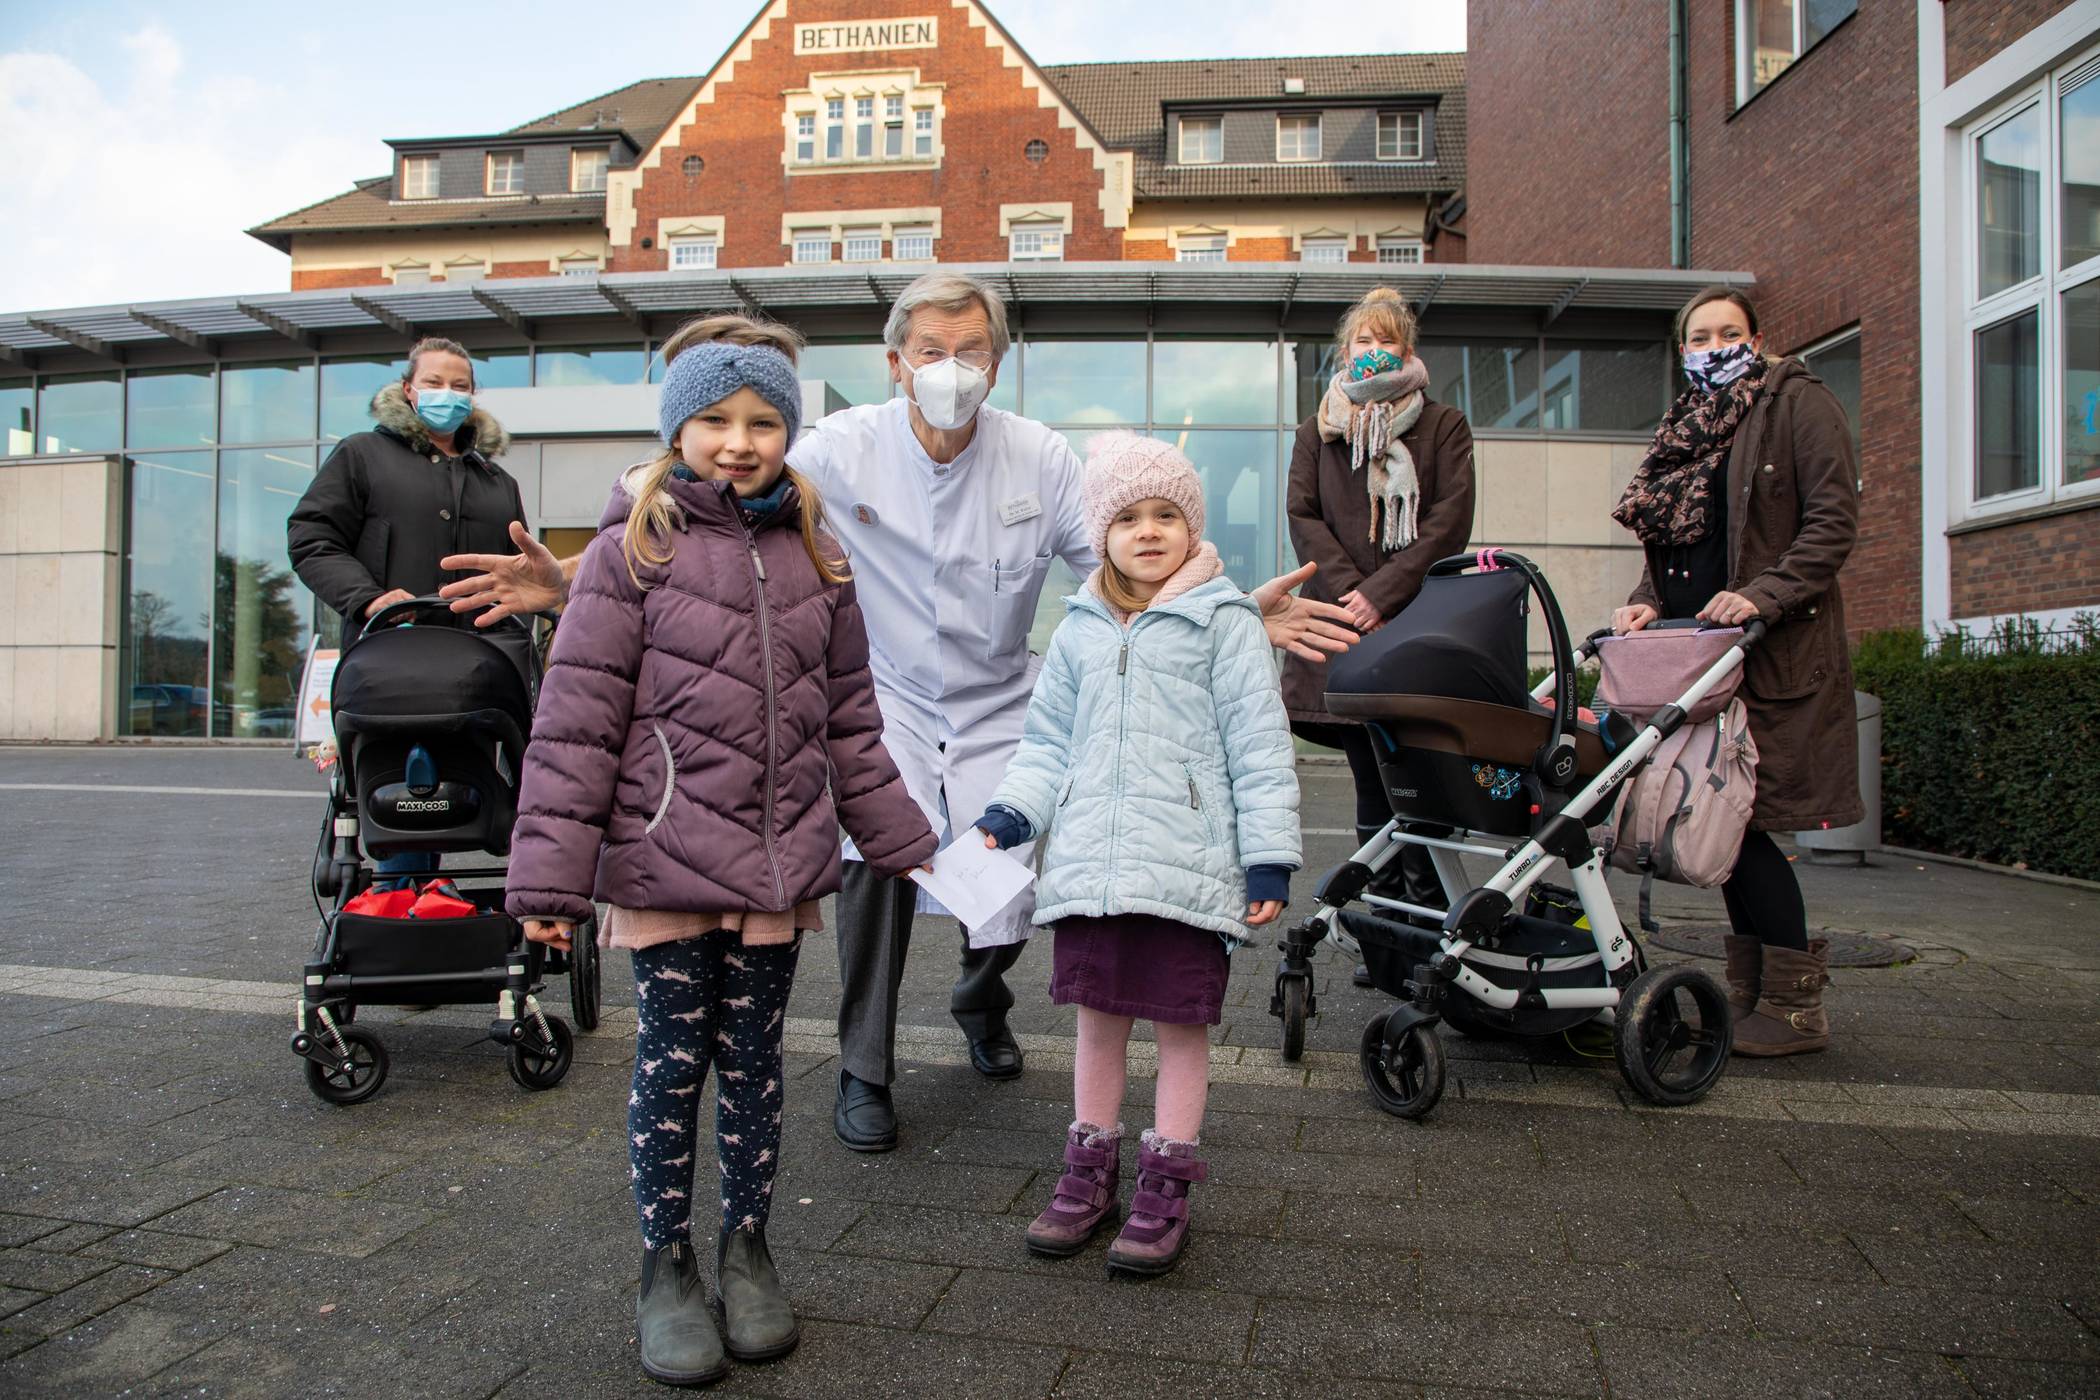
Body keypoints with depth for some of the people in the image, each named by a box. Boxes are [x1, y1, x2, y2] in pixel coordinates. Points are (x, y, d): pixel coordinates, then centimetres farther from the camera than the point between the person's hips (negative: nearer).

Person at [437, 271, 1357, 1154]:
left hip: (998, 707, 1)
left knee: (1008, 897, -6)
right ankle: (864, 1070, 0)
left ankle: (981, 1002, 35)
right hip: (886, 700, -1)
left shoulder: (1042, 459, -7)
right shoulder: (843, 450, -12)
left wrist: (1239, 612, -26)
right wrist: (572, 580, -29)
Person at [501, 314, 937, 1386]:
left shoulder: (813, 559, 8)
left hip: (779, 861, 4)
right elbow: (575, 723, -7)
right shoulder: (633, 550, -5)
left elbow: (850, 716, 15)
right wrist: (550, 876, -11)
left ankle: (746, 1246, 32)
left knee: (753, 1059, 14)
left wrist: (898, 840, 16)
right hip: (664, 861, -3)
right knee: (671, 1061, 7)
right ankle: (666, 1266, 26)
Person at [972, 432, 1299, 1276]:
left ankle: (1165, 1189, 21)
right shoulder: (1081, 629, 12)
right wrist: (1013, 809, 2)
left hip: (1187, 865, -4)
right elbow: (1050, 738, 17)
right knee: (1098, 1017, 13)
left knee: (1181, 1024, 6)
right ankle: (1089, 1173, 29)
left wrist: (1269, 855, -7)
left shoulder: (1224, 621, -1)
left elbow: (1259, 745, -3)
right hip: (1090, 863, 4)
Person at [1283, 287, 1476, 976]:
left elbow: (1449, 521, 0)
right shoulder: (1319, 429, 19)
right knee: (1371, 785, 5)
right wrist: (1348, 590, -9)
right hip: (1346, 624, 2)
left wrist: (1382, 591, -11)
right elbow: (1302, 516, 7)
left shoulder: (1443, 425, 13)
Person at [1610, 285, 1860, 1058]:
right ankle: (1752, 989, 19)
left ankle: (1794, 1006, 4)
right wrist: (1648, 602, 1)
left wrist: (1761, 595, -20)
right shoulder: (1684, 430, 19)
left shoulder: (1799, 403, 0)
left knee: (1744, 818, -9)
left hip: (1776, 650, -6)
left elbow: (1833, 522, -9)